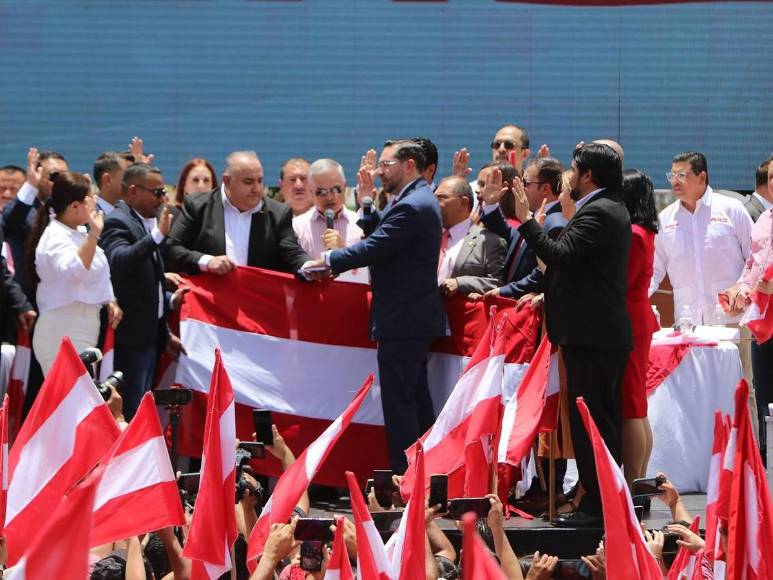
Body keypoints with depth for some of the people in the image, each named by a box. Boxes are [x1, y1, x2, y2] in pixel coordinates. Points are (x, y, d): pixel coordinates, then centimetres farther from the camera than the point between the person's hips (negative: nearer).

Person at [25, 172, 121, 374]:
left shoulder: (77, 233, 15)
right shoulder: (56, 238, -15)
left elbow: (94, 275, 28)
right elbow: (74, 270, -35)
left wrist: (110, 301, 14)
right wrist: (93, 235, -41)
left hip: (81, 332, 10)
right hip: (63, 335, -10)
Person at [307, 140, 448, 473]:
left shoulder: (411, 207, -18)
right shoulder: (420, 200, 15)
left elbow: (374, 248, -20)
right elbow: (379, 235, 17)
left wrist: (329, 260, -10)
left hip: (402, 321, -11)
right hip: (416, 319, 11)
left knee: (398, 401, -7)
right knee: (416, 399, 15)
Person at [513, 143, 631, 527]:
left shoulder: (597, 213, -15)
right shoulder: (612, 210, 18)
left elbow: (560, 254, -24)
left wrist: (526, 220, -18)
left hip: (591, 336, -11)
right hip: (608, 333, 11)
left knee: (590, 422, -9)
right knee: (602, 420, 13)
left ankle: (596, 506, -8)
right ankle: (606, 501, 18)